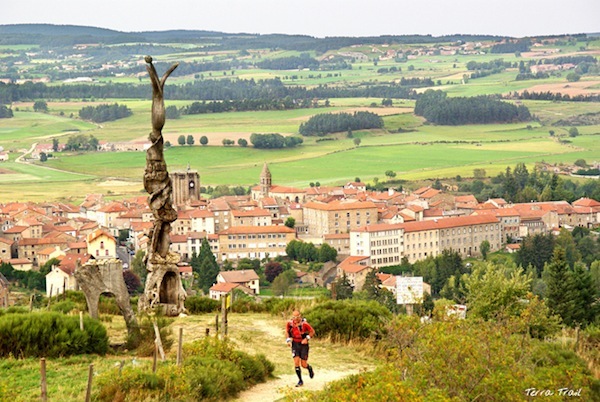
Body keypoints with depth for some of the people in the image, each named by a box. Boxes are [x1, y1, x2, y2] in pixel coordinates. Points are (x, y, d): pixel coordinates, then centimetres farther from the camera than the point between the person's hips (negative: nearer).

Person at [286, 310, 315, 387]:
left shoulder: (304, 324, -21)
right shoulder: (289, 323, -11)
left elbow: (312, 331, -7)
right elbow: (287, 330, 10)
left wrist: (307, 338, -20)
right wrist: (288, 340, -2)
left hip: (303, 344, -3)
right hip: (295, 344, 3)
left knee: (303, 364, -2)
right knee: (296, 362, -10)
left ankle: (310, 368, 36)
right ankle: (300, 381, 2)